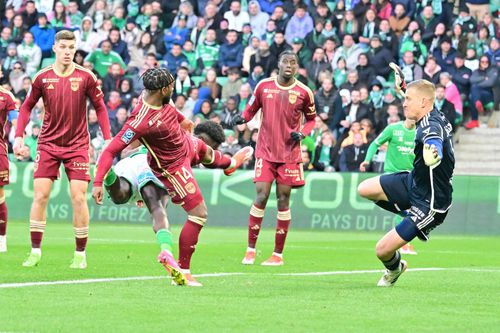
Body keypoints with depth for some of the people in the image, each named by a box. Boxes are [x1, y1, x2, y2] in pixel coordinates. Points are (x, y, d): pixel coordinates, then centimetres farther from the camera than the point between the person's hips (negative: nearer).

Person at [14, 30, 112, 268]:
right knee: (40, 195, -6)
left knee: (79, 197, -7)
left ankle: (80, 254, 4)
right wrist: (19, 135, -2)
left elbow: (100, 107, 2)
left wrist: (108, 139, -5)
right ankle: (35, 251, 2)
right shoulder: (42, 78, -2)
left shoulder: (86, 77, -5)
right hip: (48, 143, 1)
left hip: (77, 145, -1)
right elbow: (27, 107, 8)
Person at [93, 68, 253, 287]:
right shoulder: (141, 122, -43)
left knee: (205, 150, 41)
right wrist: (98, 182, -46)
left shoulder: (157, 97, -19)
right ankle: (183, 271, 4)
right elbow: (110, 151, -40)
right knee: (199, 214, -5)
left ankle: (229, 164, 80)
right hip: (173, 167, -9)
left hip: (186, 144, 9)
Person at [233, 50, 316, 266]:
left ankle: (278, 254, 9)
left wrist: (302, 133, -7)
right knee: (261, 196, -8)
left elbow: (311, 119, 12)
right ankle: (250, 250, 2)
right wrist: (243, 117, -9)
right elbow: (252, 108, 12)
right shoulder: (264, 86, 1)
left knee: (283, 199, 2)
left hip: (289, 153, 0)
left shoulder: (304, 92, -1)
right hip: (265, 151, 0)